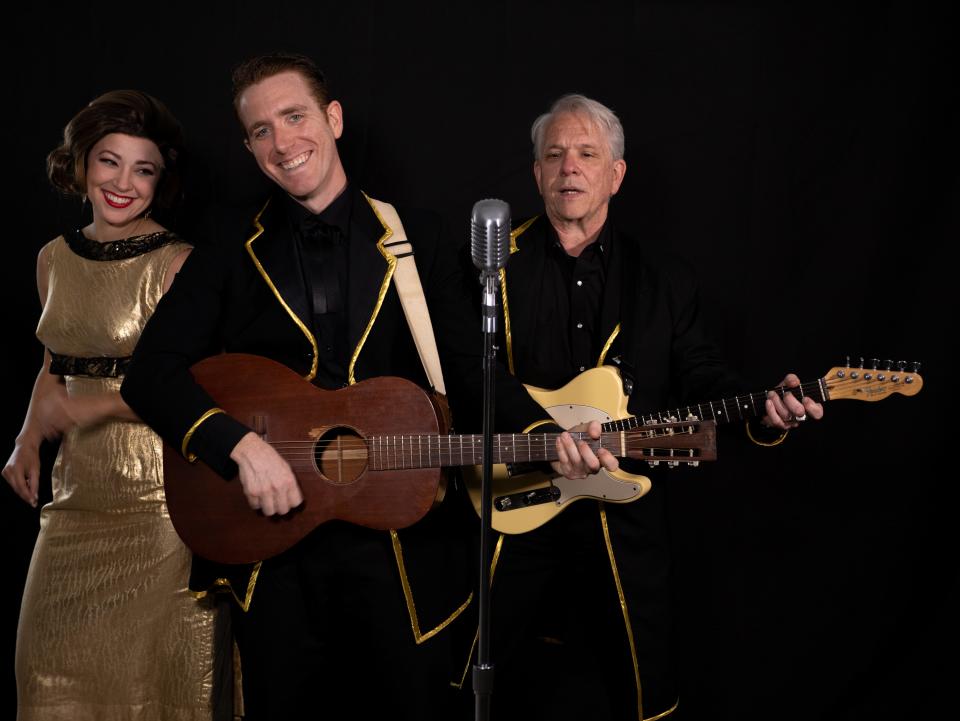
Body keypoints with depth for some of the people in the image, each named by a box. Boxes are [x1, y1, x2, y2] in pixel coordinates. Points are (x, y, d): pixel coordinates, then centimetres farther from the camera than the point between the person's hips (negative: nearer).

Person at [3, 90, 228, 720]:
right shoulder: (55, 258, 9)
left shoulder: (179, 263, -11)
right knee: (57, 663, 14)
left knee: (148, 666, 4)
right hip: (79, 490, 6)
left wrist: (97, 406, -18)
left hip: (160, 494, -6)